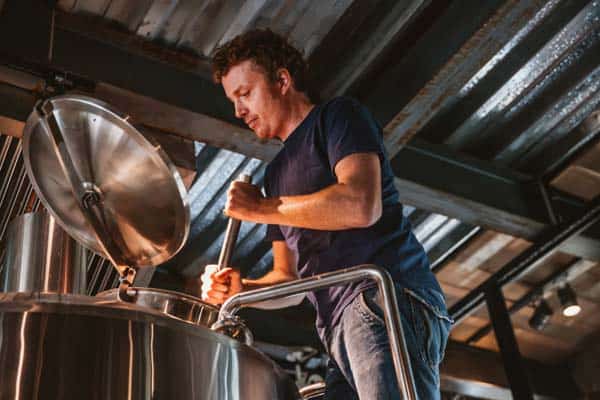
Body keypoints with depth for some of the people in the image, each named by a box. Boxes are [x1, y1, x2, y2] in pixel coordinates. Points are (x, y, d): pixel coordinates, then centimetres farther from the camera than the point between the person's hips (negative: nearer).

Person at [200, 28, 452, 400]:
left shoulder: (336, 117, 6)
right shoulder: (277, 172, 28)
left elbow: (362, 206, -14)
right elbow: (289, 276, 28)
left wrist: (260, 208, -3)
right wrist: (239, 289, 6)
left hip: (386, 299, -8)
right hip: (338, 328, 8)